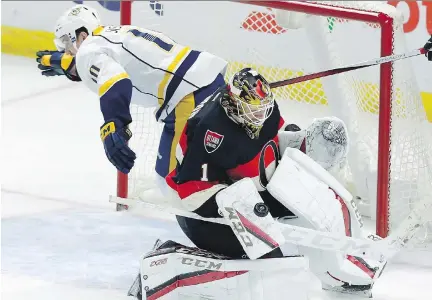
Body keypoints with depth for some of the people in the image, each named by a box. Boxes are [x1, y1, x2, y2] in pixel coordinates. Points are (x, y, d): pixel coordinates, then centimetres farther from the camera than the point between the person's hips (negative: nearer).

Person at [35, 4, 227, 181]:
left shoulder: (89, 50, -3)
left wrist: (112, 130, -34)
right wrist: (65, 64, 48)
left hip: (191, 96, -10)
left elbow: (115, 85, -23)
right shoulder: (114, 34, 24)